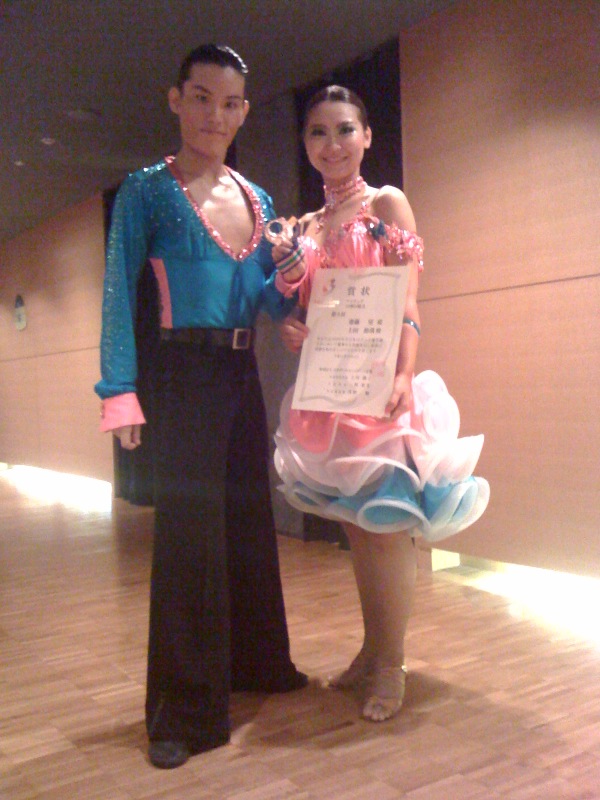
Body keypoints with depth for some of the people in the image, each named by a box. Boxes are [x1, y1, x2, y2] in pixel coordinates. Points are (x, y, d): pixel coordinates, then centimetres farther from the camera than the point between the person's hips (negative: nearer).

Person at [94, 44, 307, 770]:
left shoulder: (258, 199, 13)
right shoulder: (147, 190, -2)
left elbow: (271, 298, 10)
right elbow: (119, 293, -10)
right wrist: (120, 390, -19)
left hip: (241, 374, 6)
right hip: (184, 374, -6)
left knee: (248, 518, 14)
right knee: (190, 528, -5)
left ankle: (256, 662, 34)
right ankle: (184, 709, 8)